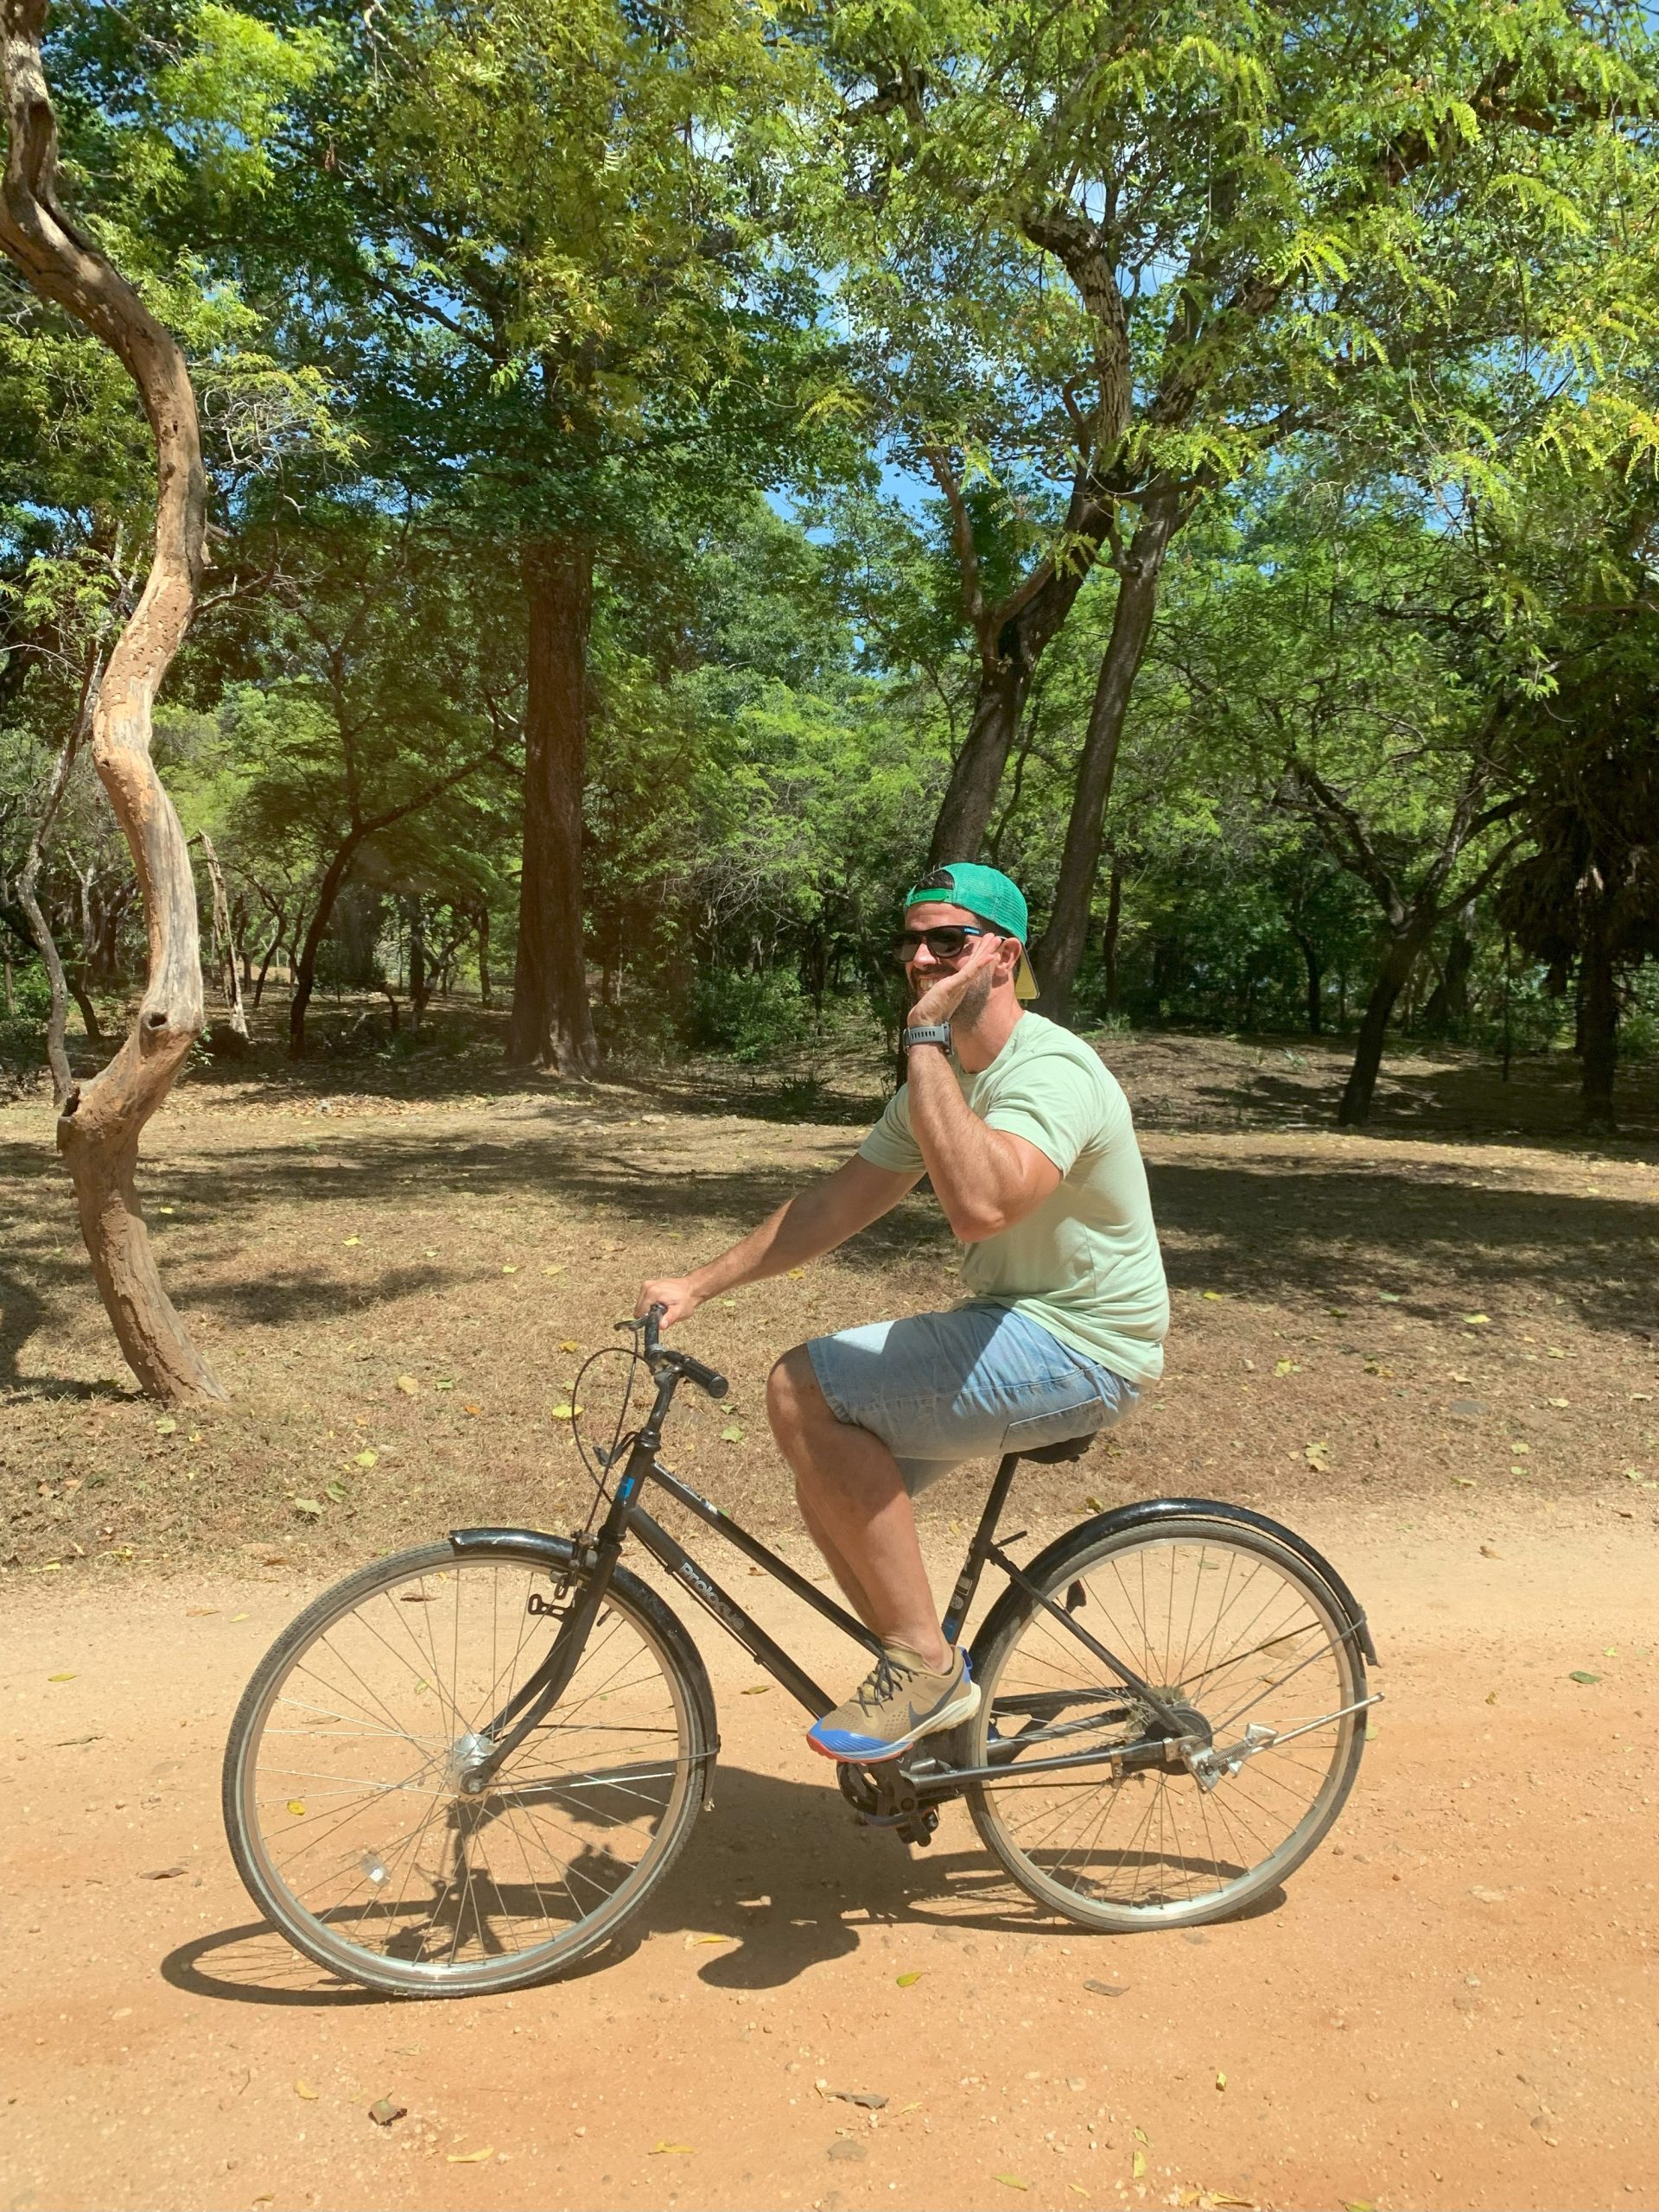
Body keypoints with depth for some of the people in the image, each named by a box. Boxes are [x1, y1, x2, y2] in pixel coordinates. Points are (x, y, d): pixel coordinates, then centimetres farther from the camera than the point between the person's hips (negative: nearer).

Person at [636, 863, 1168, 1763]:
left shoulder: (1051, 1070, -20)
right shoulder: (945, 1076, 10)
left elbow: (980, 1205, -40)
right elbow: (836, 1202, 12)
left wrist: (925, 1041, -32)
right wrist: (696, 1285, 6)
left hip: (1076, 1346, -10)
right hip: (1013, 1323, 10)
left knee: (802, 1390, -20)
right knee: (829, 1482, 4)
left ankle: (926, 1664, -8)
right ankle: (935, 1706, 19)